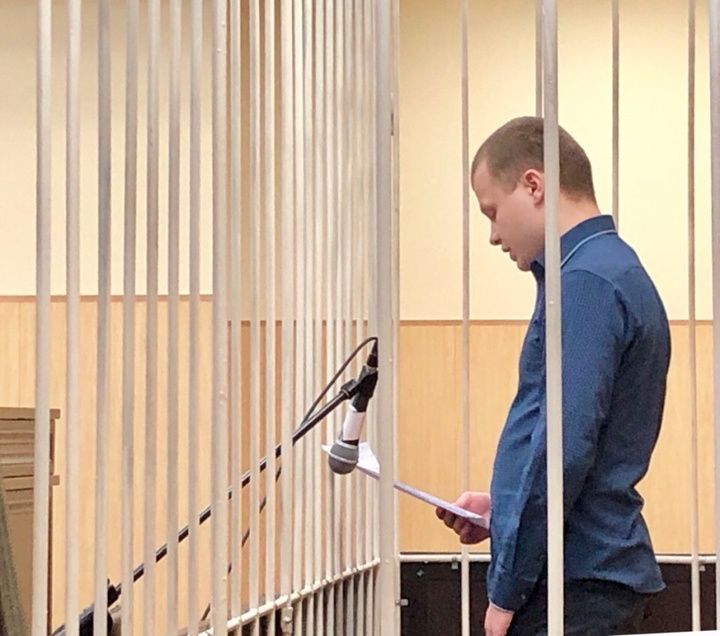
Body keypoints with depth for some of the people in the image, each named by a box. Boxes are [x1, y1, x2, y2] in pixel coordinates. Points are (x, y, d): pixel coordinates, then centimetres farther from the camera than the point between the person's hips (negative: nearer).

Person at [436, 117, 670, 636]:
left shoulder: (586, 284, -14)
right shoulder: (620, 273, 17)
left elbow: (565, 445, -21)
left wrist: (506, 592, -15)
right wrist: (500, 507, 16)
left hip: (578, 590, -10)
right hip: (602, 574, 10)